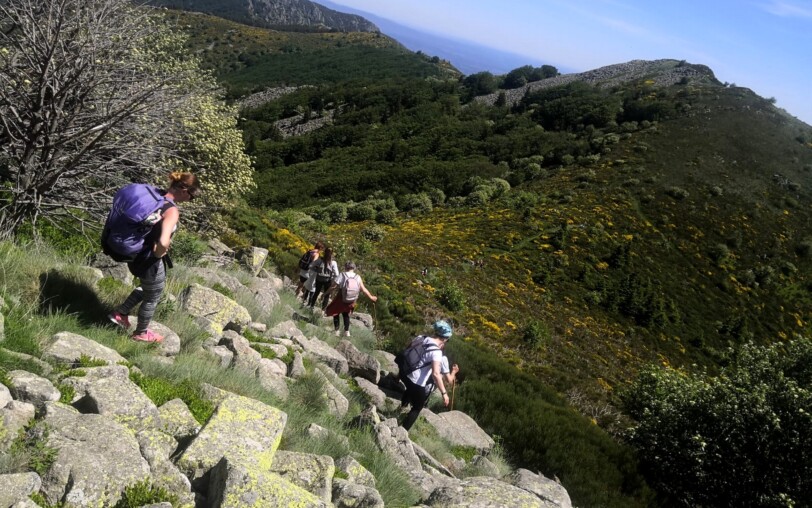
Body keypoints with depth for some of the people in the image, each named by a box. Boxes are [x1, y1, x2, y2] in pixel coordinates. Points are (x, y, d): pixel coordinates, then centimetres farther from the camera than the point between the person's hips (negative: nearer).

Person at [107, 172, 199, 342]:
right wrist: (159, 253, -20)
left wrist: (146, 236, 12)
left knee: (148, 288, 36)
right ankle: (141, 333, 43)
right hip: (149, 262, -8)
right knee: (152, 298, 21)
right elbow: (163, 242, -42)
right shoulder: (172, 211, -28)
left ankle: (120, 313, 42)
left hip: (134, 254, 8)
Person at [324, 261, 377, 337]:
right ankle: (347, 331, 22)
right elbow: (363, 289, -5)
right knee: (346, 314, 25)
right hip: (351, 302, 3)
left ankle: (337, 330, 15)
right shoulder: (357, 277, -7)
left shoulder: (342, 275, -14)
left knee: (335, 313, 18)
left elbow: (334, 286, -16)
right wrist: (371, 297, 9)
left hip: (340, 299, -3)